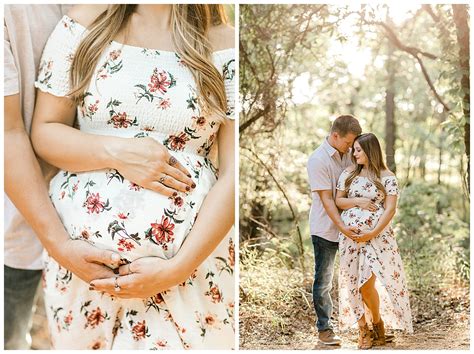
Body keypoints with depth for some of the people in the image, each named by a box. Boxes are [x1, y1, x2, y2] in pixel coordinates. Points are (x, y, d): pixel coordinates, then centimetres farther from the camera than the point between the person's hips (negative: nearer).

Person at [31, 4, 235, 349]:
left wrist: (177, 268, -14)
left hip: (190, 256, -1)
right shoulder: (85, 23, 0)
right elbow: (44, 132, 2)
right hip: (82, 251, 2)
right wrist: (117, 151, -17)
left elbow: (232, 173, -8)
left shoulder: (224, 44, -5)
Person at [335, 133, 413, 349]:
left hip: (376, 236, -4)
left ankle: (378, 322, 17)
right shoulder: (349, 173, 8)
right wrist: (358, 201, -10)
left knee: (367, 283, -9)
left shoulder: (387, 177, -3)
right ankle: (363, 329, 17)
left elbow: (390, 210, -7)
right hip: (350, 234, 4)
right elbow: (338, 201, 8)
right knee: (354, 283, 4)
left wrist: (373, 233, -15)